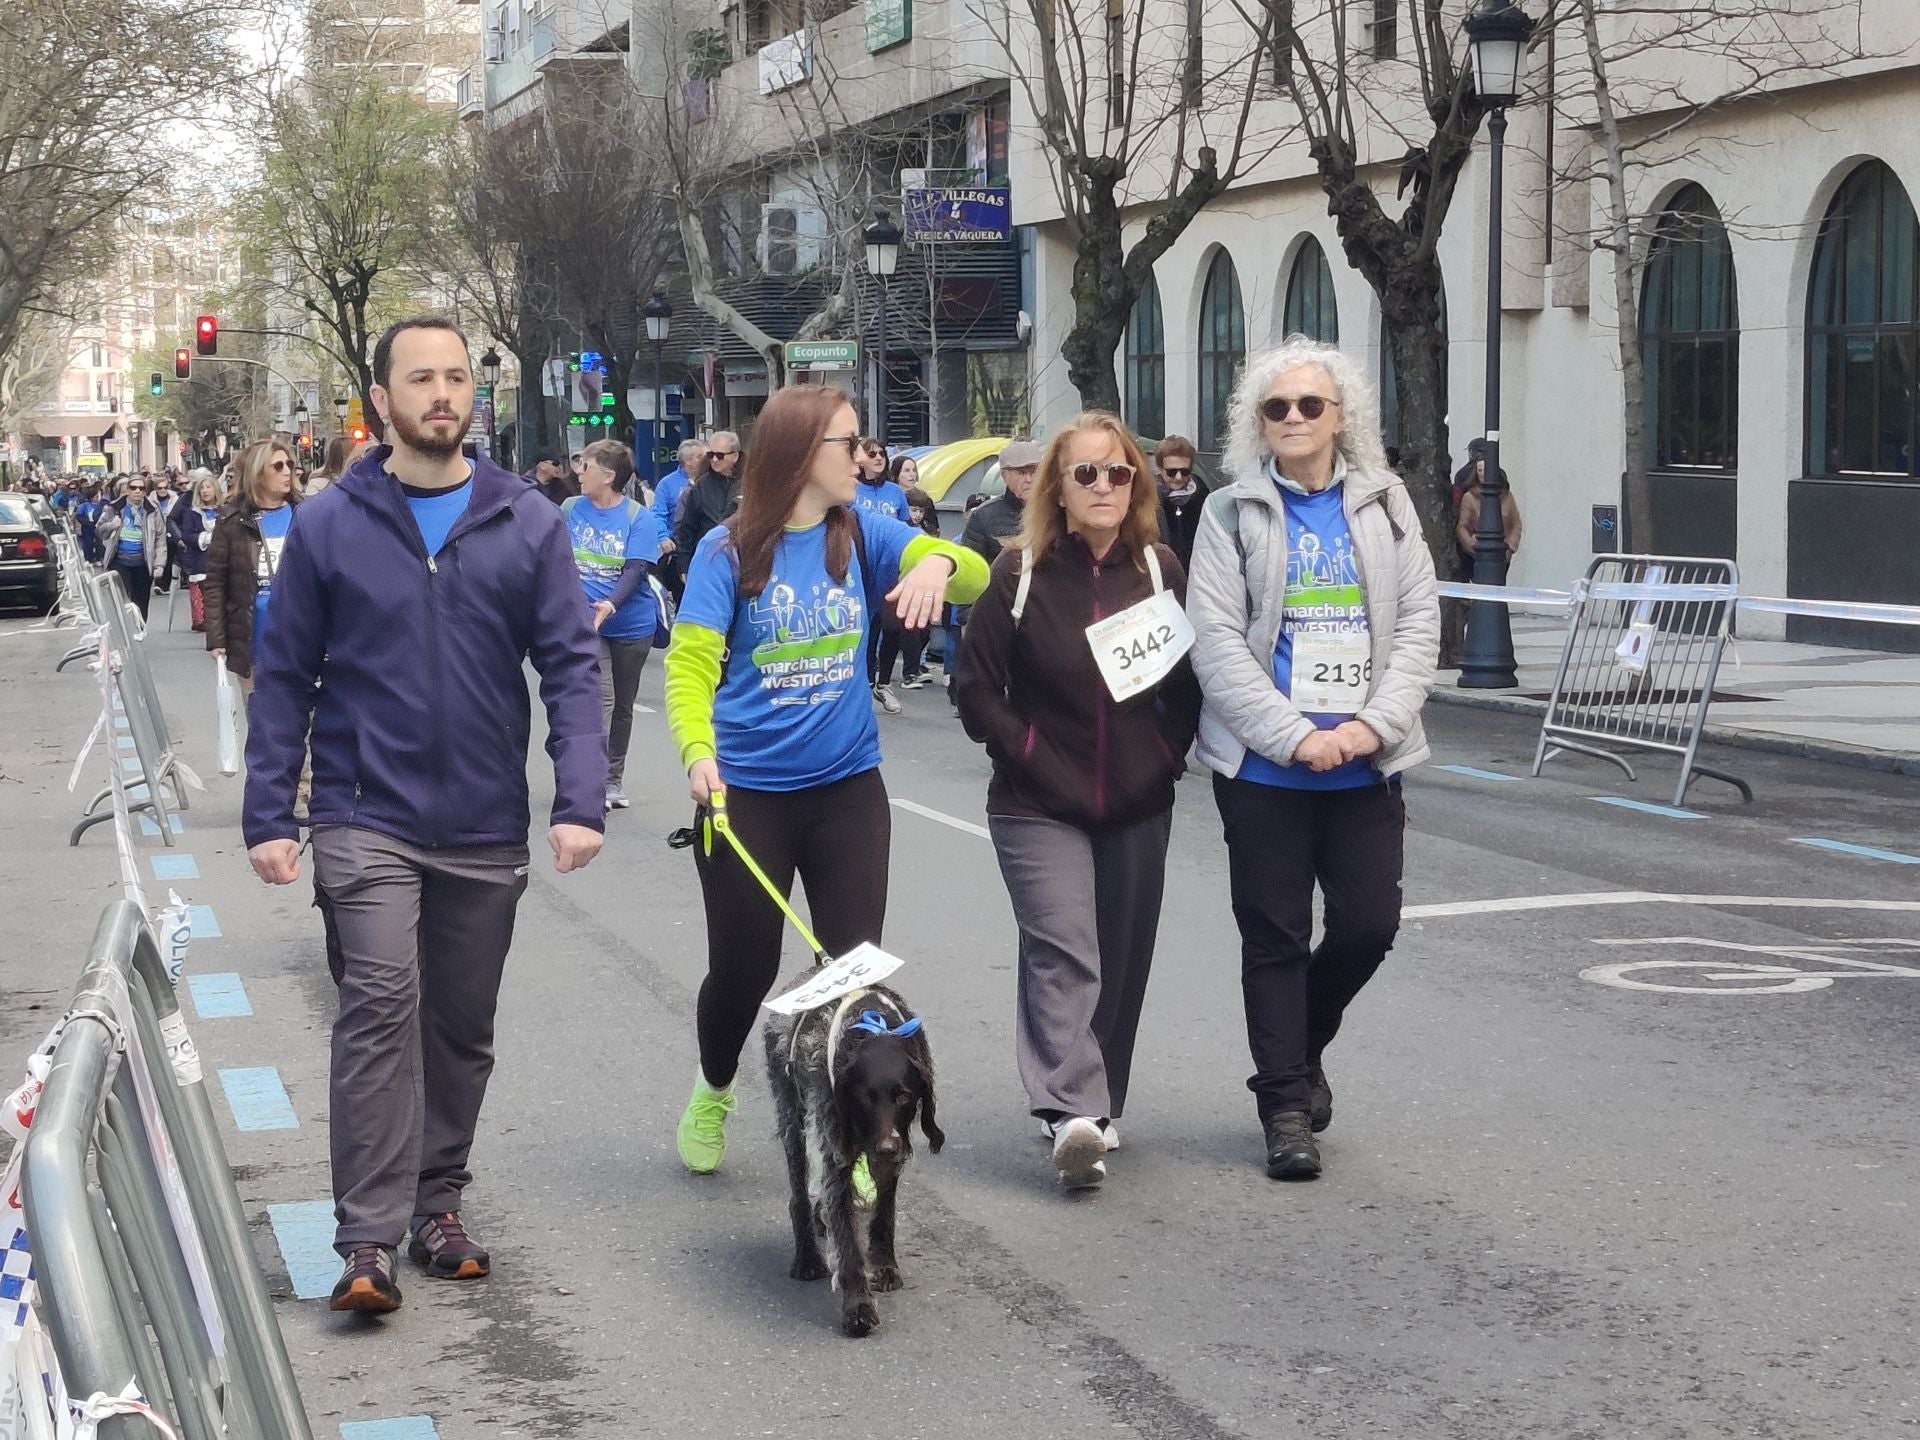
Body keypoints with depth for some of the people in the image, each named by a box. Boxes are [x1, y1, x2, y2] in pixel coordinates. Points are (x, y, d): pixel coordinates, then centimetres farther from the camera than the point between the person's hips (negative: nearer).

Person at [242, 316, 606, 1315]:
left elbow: (570, 666, -1)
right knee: (380, 1008, -14)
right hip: (366, 819, -2)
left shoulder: (528, 523, 1)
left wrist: (580, 799, -11)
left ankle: (436, 1207, 28)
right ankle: (369, 1240, -10)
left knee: (462, 1030, 13)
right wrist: (268, 813, -4)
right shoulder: (329, 526, -1)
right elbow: (286, 678, 2)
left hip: (486, 828, 3)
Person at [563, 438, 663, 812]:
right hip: (584, 623, -1)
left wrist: (610, 605, -31)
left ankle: (614, 781, 26)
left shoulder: (639, 517, -7)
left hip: (631, 624, 1)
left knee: (622, 706, 13)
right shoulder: (570, 509, 0)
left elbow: (635, 571, -16)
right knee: (601, 698, -15)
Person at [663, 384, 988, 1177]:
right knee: (743, 968, 9)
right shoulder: (729, 549, -9)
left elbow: (976, 576, -8)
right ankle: (712, 1090, 40)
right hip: (747, 793, -2)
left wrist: (939, 561, -32)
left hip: (848, 789, 3)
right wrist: (698, 753, -33)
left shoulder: (861, 534, -1)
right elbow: (690, 664, -16)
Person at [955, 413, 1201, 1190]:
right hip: (1041, 806, -4)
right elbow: (979, 690, -4)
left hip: (1138, 805, 4)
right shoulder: (1020, 573, -6)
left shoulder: (1161, 569, 2)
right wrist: (1031, 757, -8)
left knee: (1121, 960, 9)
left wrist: (1169, 755, 1)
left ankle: (1098, 1104, 24)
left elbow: (1192, 677, 11)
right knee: (1063, 953, -16)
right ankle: (1071, 1113, -23)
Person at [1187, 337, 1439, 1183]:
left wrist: (1374, 722, -10)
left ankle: (1300, 1047, 30)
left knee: (1370, 923, 2)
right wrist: (1297, 736, -15)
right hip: (1264, 766, -2)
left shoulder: (1383, 504, 9)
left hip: (1366, 763, 3)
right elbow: (1217, 643, -7)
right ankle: (1286, 1106, 13)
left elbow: (1419, 622, 4)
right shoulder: (1233, 513, 0)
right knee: (1275, 936, 3)